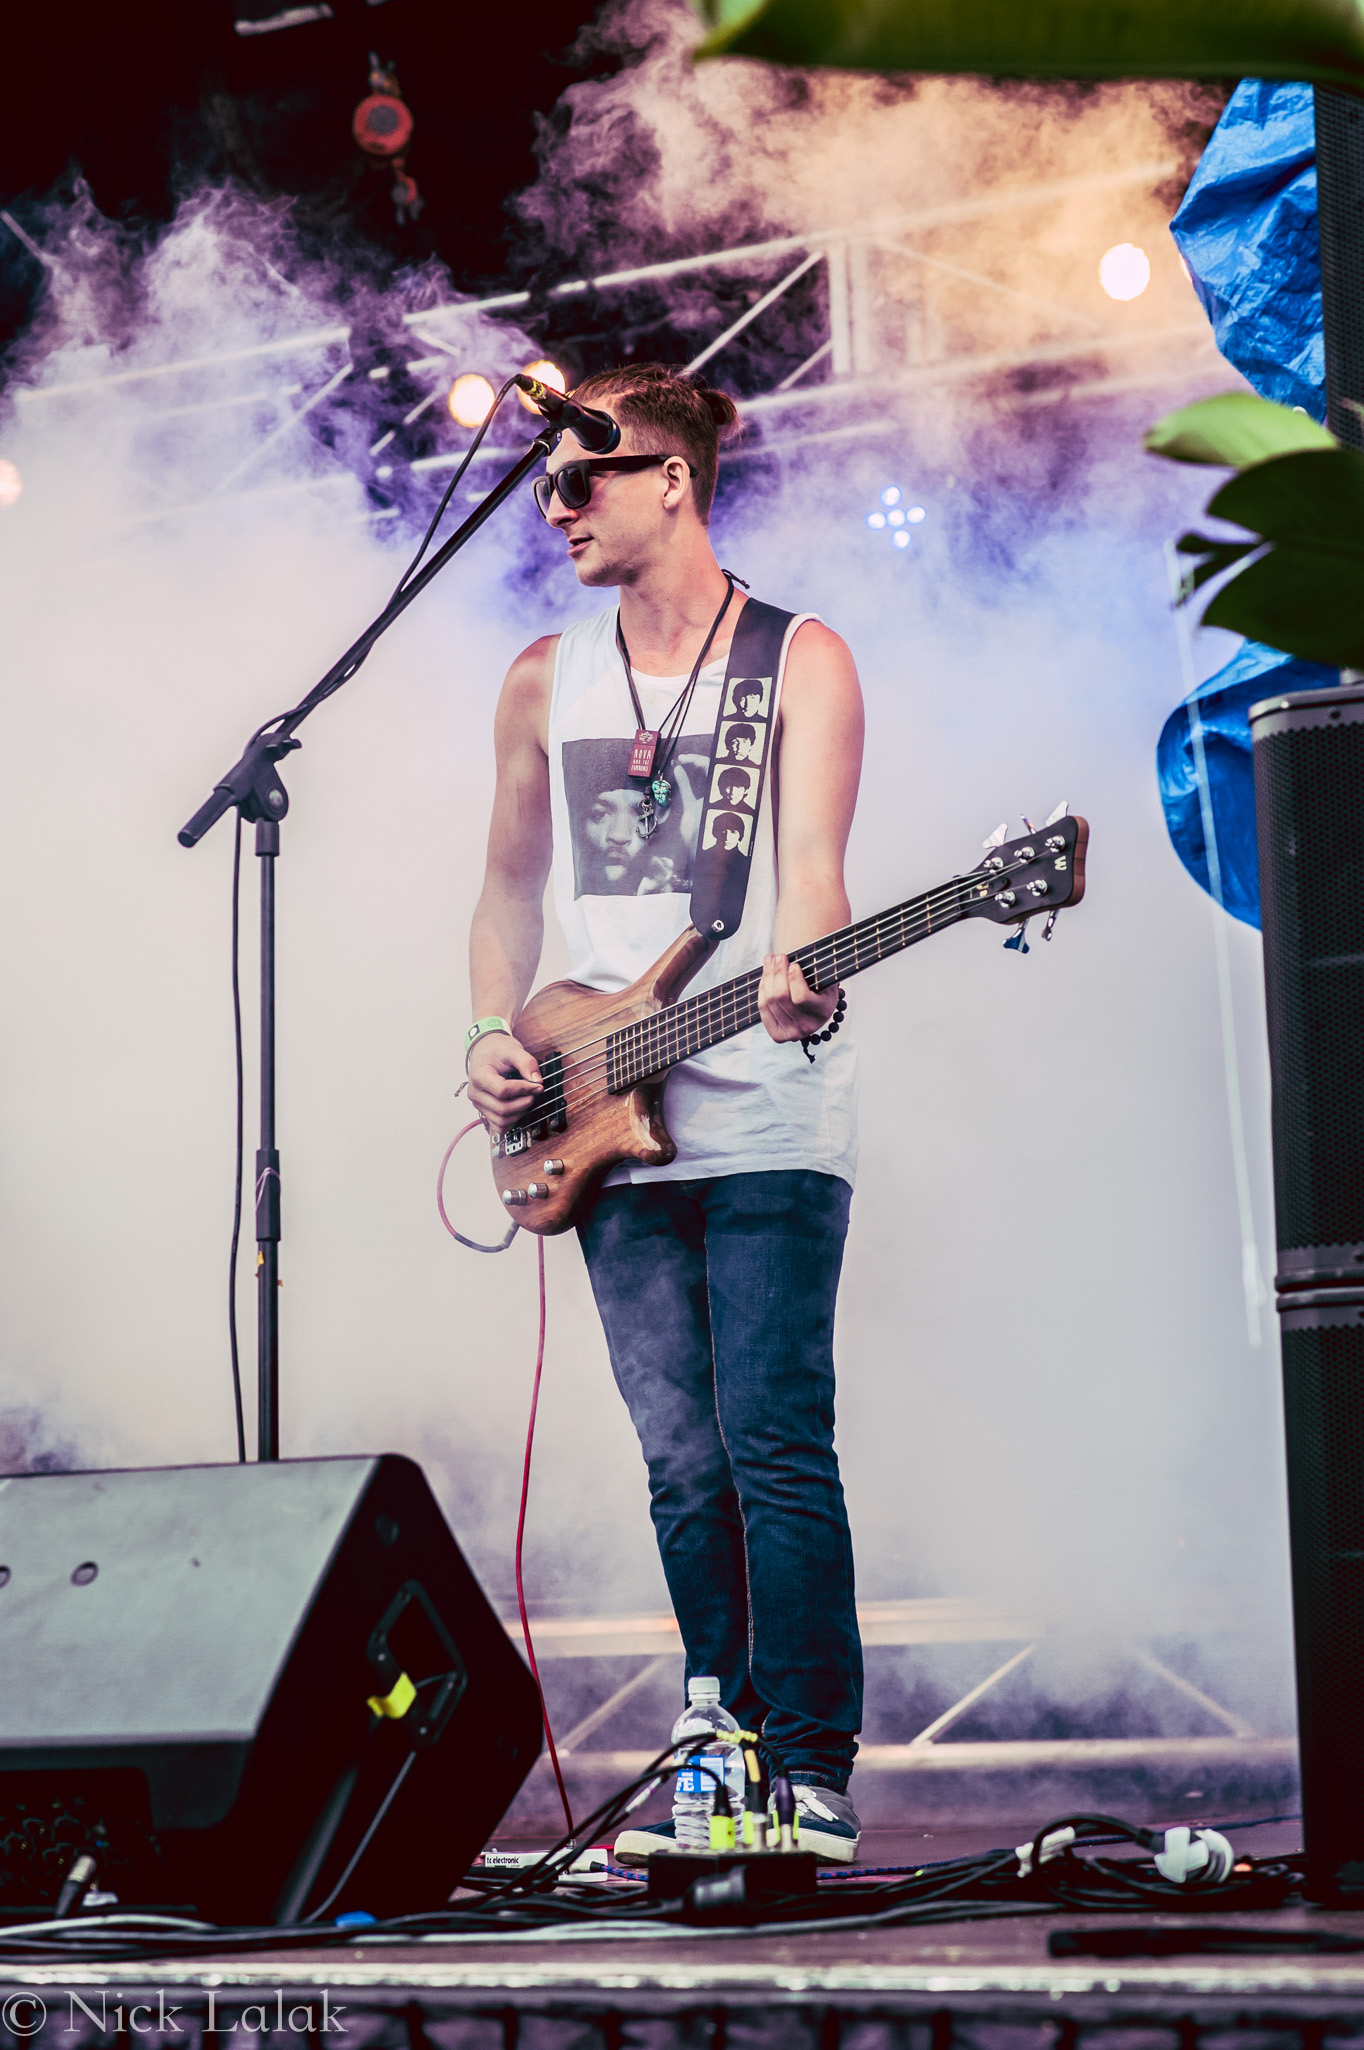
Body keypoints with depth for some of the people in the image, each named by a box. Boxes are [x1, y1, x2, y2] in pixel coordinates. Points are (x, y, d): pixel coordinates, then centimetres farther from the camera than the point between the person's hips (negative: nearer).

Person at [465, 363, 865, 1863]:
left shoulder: (799, 661, 0)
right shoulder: (544, 682, 14)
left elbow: (811, 867, -12)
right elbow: (512, 892, 20)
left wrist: (796, 978, -33)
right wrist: (495, 1035, 3)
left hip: (768, 1123, -4)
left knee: (775, 1445, -10)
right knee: (684, 1467, 6)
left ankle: (814, 1775, -5)